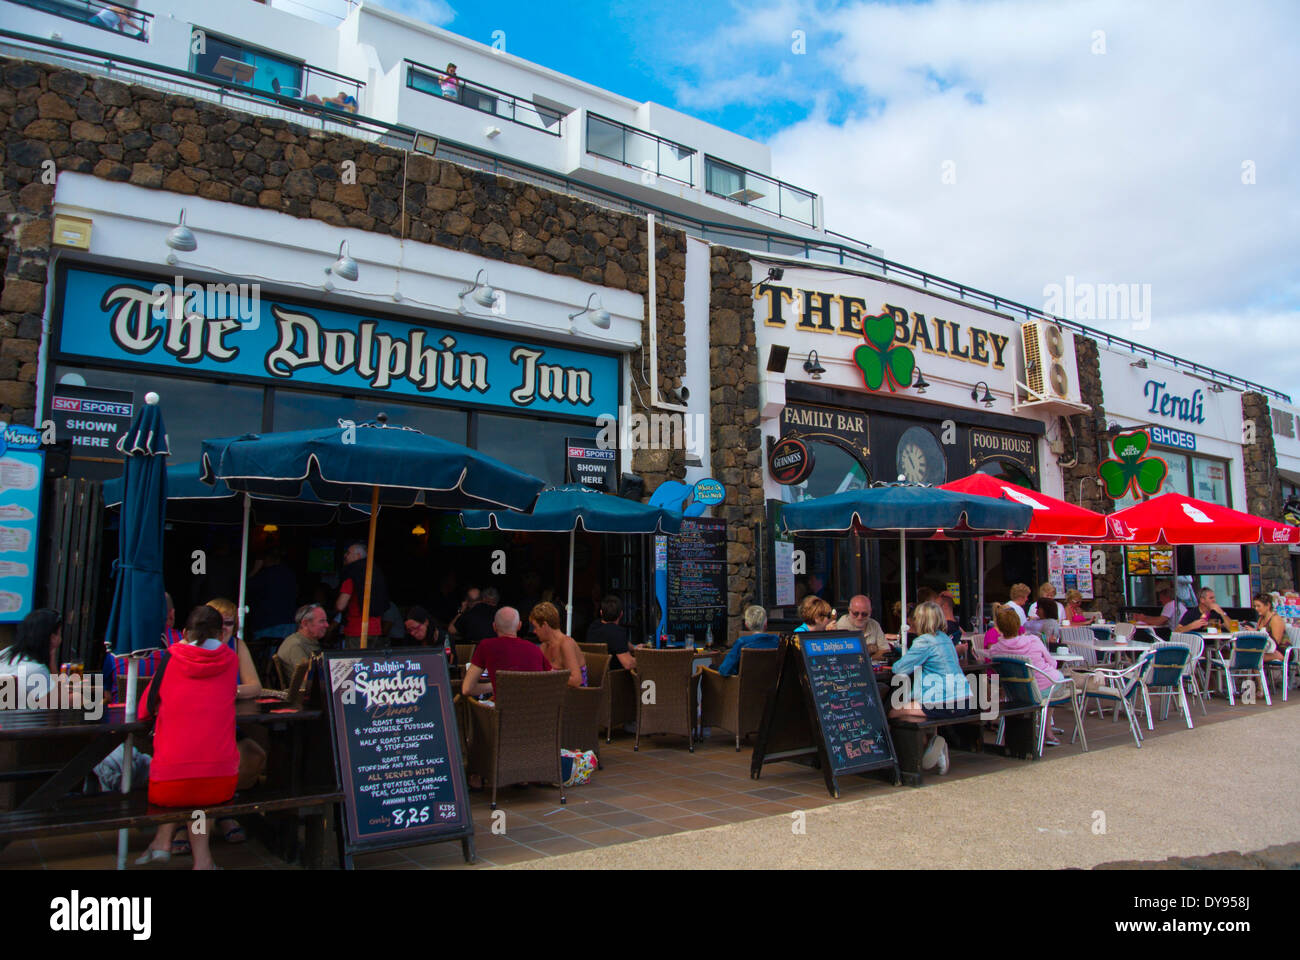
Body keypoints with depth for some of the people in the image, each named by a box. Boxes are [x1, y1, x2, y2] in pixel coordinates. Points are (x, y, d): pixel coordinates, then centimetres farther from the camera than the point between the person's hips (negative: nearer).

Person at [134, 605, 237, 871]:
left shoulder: (172, 655, 3)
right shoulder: (230, 659, 7)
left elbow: (144, 711, 10)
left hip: (169, 787, -1)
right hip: (221, 783, 1)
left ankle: (163, 842, 25)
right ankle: (202, 857, 24)